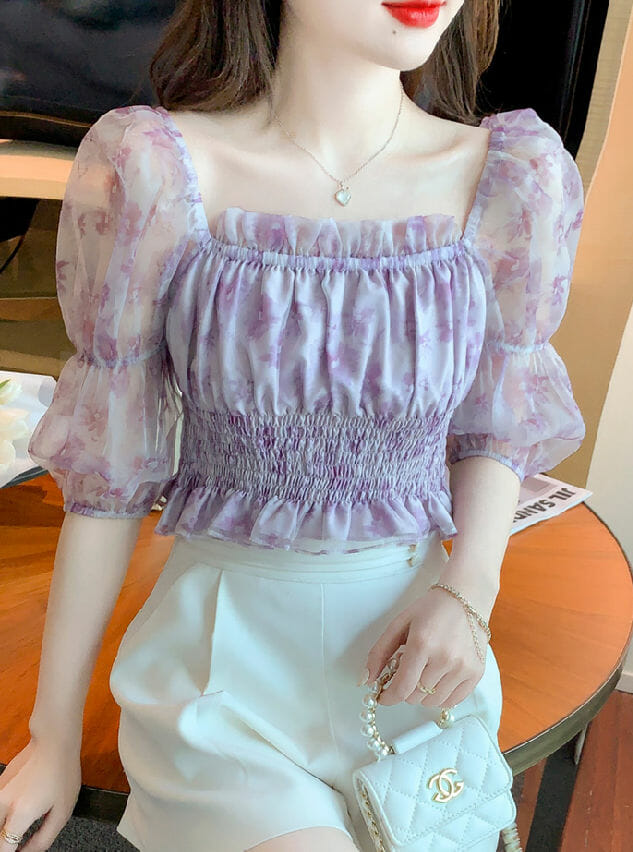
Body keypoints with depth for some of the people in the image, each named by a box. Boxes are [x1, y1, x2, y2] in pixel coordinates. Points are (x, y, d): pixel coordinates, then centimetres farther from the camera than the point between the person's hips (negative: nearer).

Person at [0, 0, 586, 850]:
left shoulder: (515, 177, -8)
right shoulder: (150, 171, -13)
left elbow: (497, 426, 6)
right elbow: (105, 476, -6)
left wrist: (466, 593, -12)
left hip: (414, 657, 3)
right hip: (225, 660, -2)